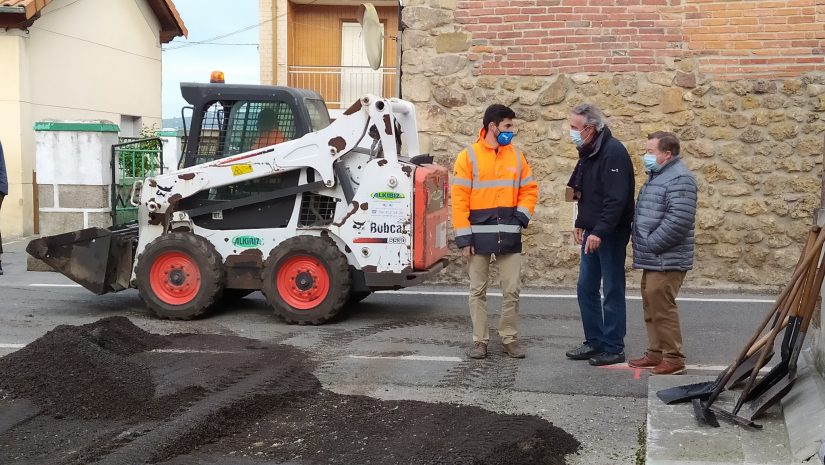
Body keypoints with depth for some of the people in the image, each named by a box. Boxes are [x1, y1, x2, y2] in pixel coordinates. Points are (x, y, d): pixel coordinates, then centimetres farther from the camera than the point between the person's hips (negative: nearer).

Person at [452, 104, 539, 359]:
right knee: (478, 290, 6)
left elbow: (529, 190, 14)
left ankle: (509, 339, 16)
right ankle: (480, 340, 15)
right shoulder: (469, 156, -2)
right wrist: (464, 237, -10)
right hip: (479, 235, -2)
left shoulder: (517, 156, 8)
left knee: (512, 290, 3)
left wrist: (522, 216, -4)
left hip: (509, 235, 3)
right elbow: (459, 199, -5)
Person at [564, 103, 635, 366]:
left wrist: (599, 232, -27)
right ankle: (594, 342, 24)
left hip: (611, 234, -9)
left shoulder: (613, 152, -18)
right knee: (586, 289, 13)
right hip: (592, 233, 9)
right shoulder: (588, 152, 11)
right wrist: (581, 224, 15)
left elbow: (616, 199, -25)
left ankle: (613, 349, 10)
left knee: (613, 292, 1)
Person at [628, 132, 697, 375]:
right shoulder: (657, 175, 18)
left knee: (662, 308, -8)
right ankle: (656, 353, 24)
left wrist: (650, 244, -20)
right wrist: (644, 248, 15)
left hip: (666, 261, -10)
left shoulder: (679, 178, -15)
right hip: (653, 260, 10)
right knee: (651, 307, 15)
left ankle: (673, 358, 1)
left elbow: (678, 220, -25)